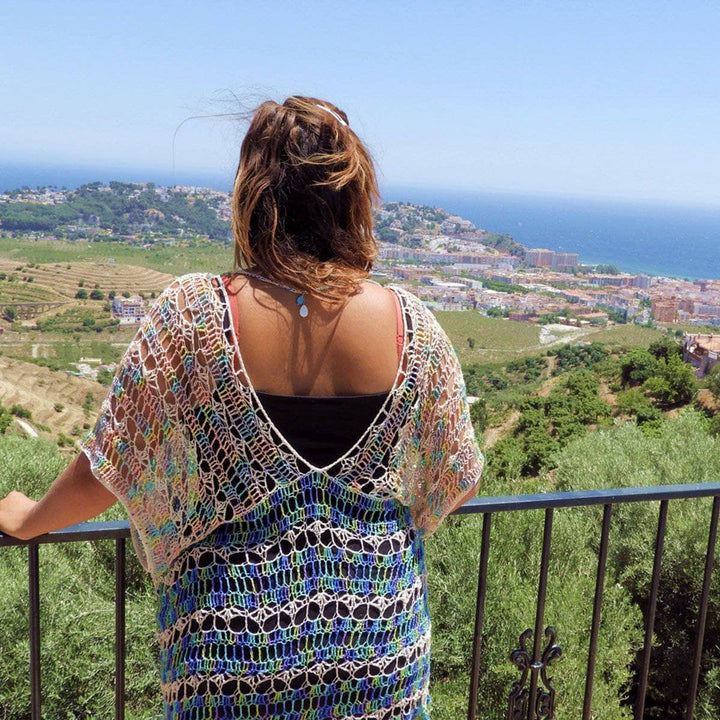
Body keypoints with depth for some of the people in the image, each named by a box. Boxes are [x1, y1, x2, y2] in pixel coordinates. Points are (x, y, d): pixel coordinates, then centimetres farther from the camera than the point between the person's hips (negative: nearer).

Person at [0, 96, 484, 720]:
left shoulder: (192, 317, -18)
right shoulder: (412, 326, -12)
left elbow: (108, 471, -8)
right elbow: (457, 483, 1)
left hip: (234, 643, -1)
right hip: (380, 643, 2)